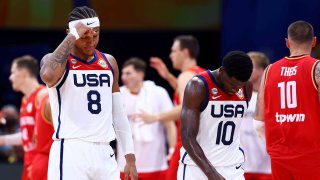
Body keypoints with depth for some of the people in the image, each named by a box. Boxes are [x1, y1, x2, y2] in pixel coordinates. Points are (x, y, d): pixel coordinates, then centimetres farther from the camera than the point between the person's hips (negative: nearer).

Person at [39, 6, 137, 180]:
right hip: (70, 152, -6)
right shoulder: (57, 60, -3)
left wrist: (130, 157, 13)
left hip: (104, 153, 6)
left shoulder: (109, 62, 14)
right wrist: (72, 36, -23)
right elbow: (48, 76, -30)